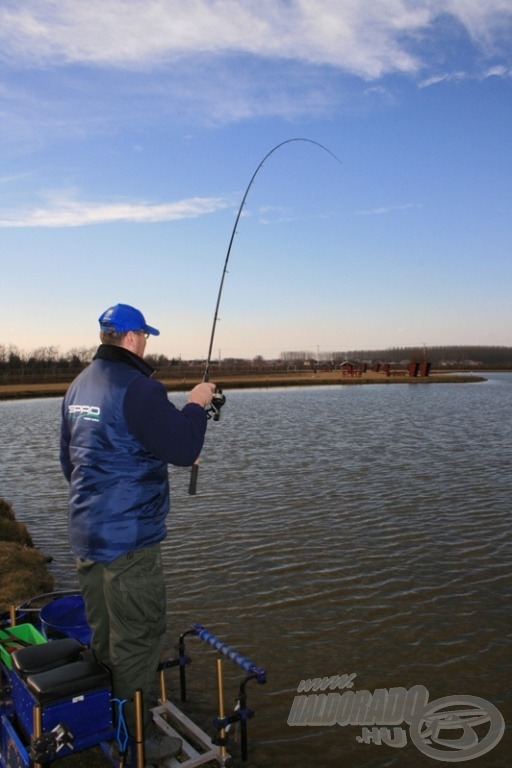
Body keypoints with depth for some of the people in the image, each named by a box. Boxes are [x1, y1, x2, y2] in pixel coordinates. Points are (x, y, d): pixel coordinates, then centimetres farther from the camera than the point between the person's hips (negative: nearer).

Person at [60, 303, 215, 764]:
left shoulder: (78, 386, 10)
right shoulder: (137, 387, -19)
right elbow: (184, 451, -20)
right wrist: (196, 404, -5)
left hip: (85, 532, 9)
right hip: (129, 536, -9)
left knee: (104, 635, 21)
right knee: (138, 637, 4)